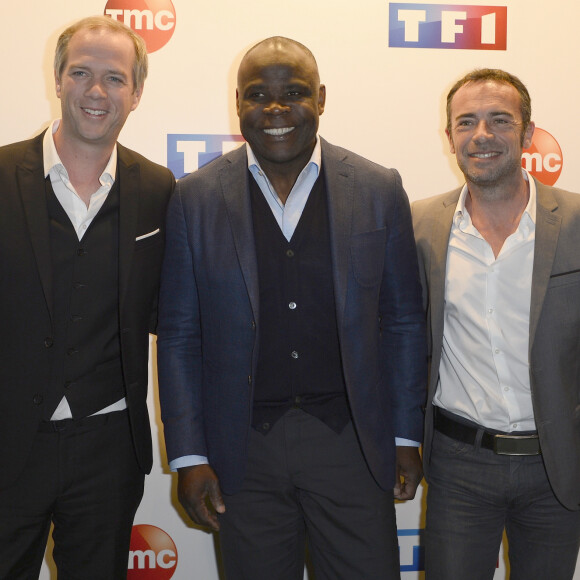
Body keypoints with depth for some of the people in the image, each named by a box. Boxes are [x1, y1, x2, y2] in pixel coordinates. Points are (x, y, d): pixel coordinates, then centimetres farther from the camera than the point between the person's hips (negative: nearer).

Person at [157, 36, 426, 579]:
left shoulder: (378, 190, -1)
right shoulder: (196, 198, -1)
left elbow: (402, 321, 5)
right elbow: (179, 335, 1)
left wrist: (406, 435, 4)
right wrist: (188, 455, -2)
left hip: (351, 443, 0)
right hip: (244, 451, 0)